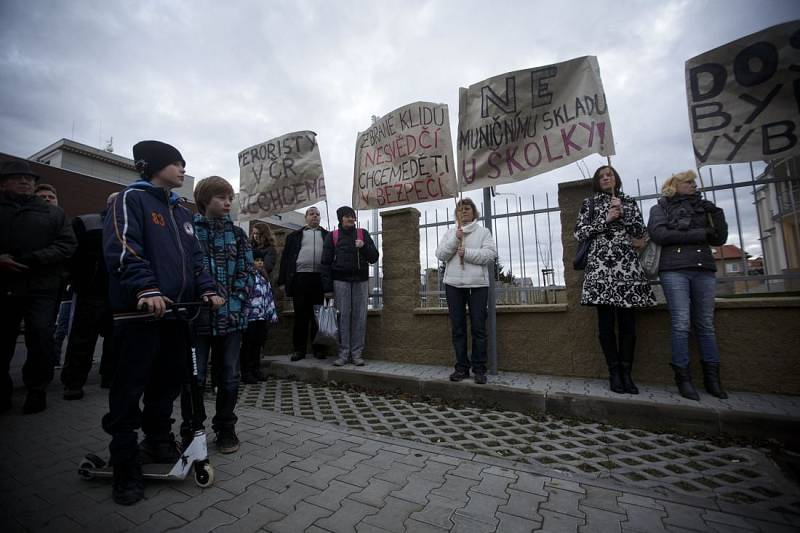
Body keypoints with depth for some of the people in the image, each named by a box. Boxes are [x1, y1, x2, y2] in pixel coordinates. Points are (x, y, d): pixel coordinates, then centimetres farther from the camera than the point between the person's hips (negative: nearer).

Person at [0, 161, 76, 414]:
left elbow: (67, 244, 0)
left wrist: (33, 259, -13)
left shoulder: (53, 213, 10)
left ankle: (36, 390, 11)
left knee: (41, 341, -5)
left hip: (41, 289, -1)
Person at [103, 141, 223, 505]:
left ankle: (158, 442, 33)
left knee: (170, 381, 14)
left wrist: (207, 290, 4)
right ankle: (126, 467, 15)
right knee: (130, 388, 1)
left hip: (177, 310, 7)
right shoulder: (131, 199, -2)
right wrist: (147, 289, -28)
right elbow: (123, 248, -16)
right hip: (139, 311, -7)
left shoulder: (181, 210, 21)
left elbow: (195, 255, 18)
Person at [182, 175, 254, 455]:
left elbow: (246, 272, 3)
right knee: (194, 376, 7)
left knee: (228, 377, 10)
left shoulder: (237, 233, 7)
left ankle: (225, 429, 26)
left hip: (230, 317, 2)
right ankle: (190, 430, 25)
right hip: (197, 316, -2)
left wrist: (233, 303, -7)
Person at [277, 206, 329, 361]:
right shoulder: (294, 236, 16)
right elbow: (285, 258, 11)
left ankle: (319, 349, 13)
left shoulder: (327, 235, 14)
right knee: (300, 315, 3)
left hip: (320, 279, 0)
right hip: (300, 278, 1)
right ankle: (299, 349, 12)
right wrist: (283, 281, 2)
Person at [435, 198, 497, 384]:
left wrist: (467, 252, -13)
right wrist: (455, 240, -9)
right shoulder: (449, 233, 16)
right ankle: (462, 367, 16)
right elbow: (440, 254, 3)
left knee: (478, 328, -1)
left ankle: (479, 369, 9)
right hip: (454, 284, 3)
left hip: (478, 284, -2)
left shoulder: (483, 232, 8)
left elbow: (491, 254, -6)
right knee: (457, 328, 6)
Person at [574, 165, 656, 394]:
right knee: (606, 321, -3)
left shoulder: (629, 202, 19)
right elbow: (579, 232, 4)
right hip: (600, 264, -2)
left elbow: (641, 231, 11)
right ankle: (614, 373, 6)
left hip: (627, 264, 2)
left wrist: (622, 214, -1)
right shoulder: (589, 203, 15)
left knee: (628, 321, -1)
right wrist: (606, 219, -4)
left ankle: (626, 373, 8)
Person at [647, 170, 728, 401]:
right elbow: (660, 234, -8)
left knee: (706, 324, 5)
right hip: (674, 269, -4)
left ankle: (712, 378, 12)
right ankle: (683, 378, -1)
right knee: (681, 324, -6)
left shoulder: (702, 206, 22)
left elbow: (720, 238, 15)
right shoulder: (660, 208, 10)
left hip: (704, 269, 4)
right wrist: (700, 234, -5)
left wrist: (716, 212, 2)